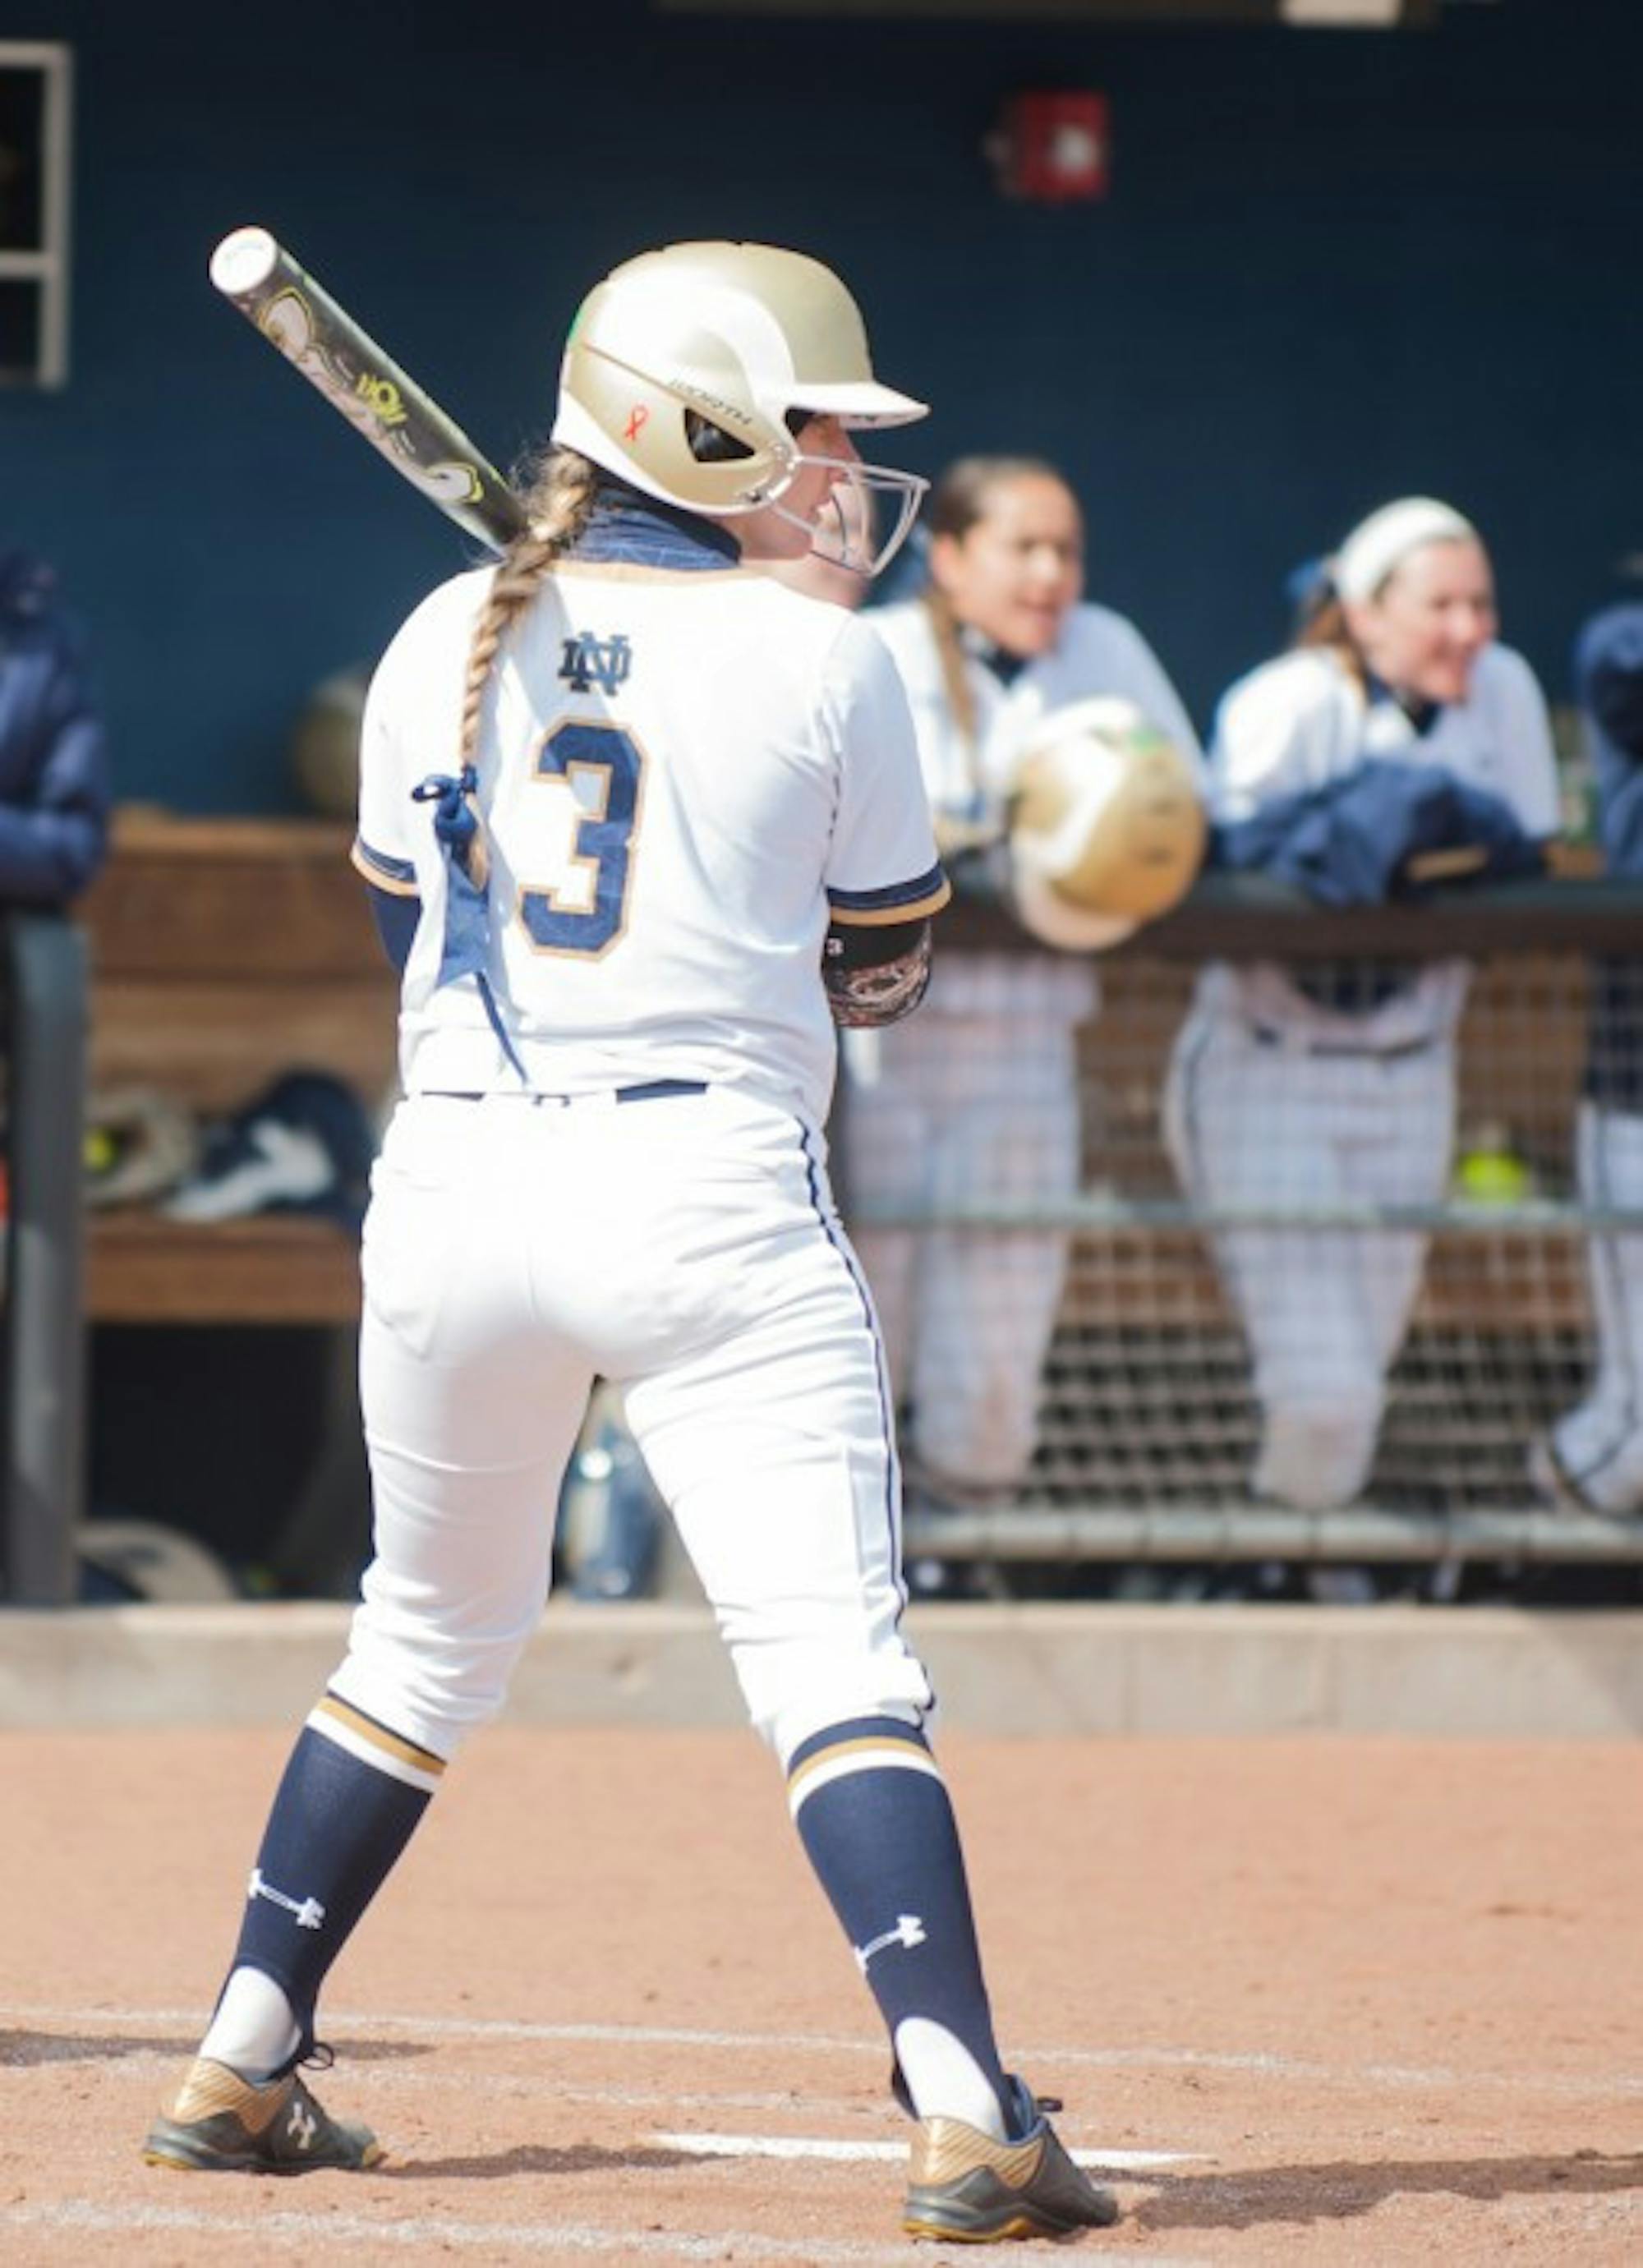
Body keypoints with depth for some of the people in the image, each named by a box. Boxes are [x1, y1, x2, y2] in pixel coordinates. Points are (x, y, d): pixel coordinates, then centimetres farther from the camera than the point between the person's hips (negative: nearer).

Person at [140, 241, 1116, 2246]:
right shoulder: (819, 666, -3)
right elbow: (882, 968, 7)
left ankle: (240, 2067, 24)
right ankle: (961, 2112, -20)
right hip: (713, 1203, -4)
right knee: (836, 1660, -8)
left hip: (455, 1187, 4)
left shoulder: (447, 644, 7)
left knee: (427, 1642, 21)